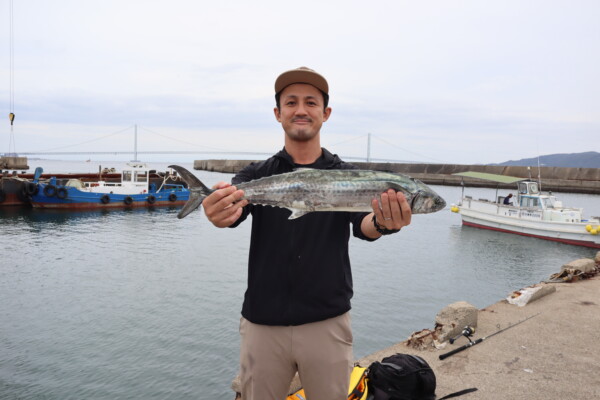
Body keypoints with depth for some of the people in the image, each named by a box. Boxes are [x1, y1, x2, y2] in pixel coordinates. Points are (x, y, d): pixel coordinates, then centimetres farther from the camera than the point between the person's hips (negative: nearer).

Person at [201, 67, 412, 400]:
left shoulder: (346, 176, 1)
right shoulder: (257, 175, 1)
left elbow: (362, 225, -16)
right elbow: (233, 209, -18)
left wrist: (382, 224, -40)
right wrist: (221, 216, -42)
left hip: (328, 323, 0)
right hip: (262, 323, 1)